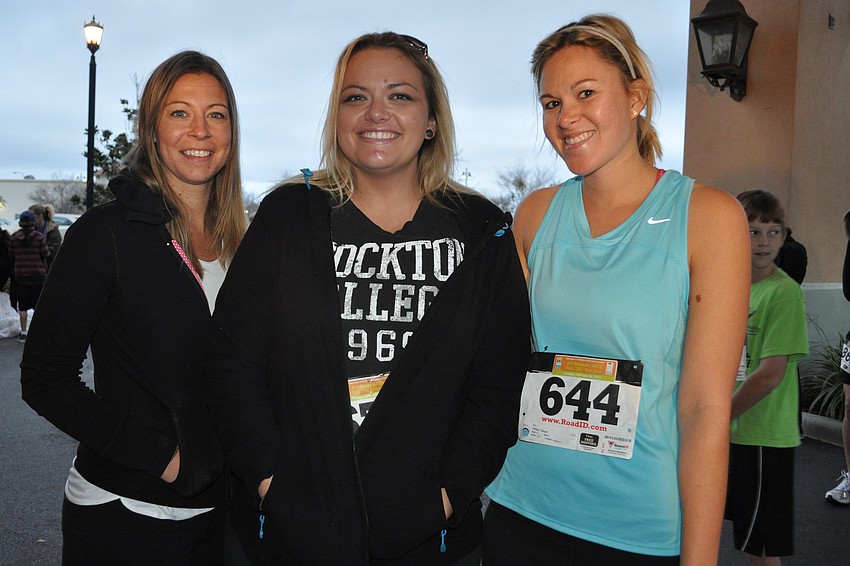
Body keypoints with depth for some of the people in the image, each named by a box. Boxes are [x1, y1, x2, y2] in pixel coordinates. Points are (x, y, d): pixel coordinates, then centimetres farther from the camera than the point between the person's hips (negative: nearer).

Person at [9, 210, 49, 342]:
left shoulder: (14, 237, -2)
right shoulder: (38, 237, -12)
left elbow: (11, 254, 3)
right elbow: (46, 254, -10)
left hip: (20, 275, 2)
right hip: (37, 274, -2)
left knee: (23, 306, 9)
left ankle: (23, 333, 10)